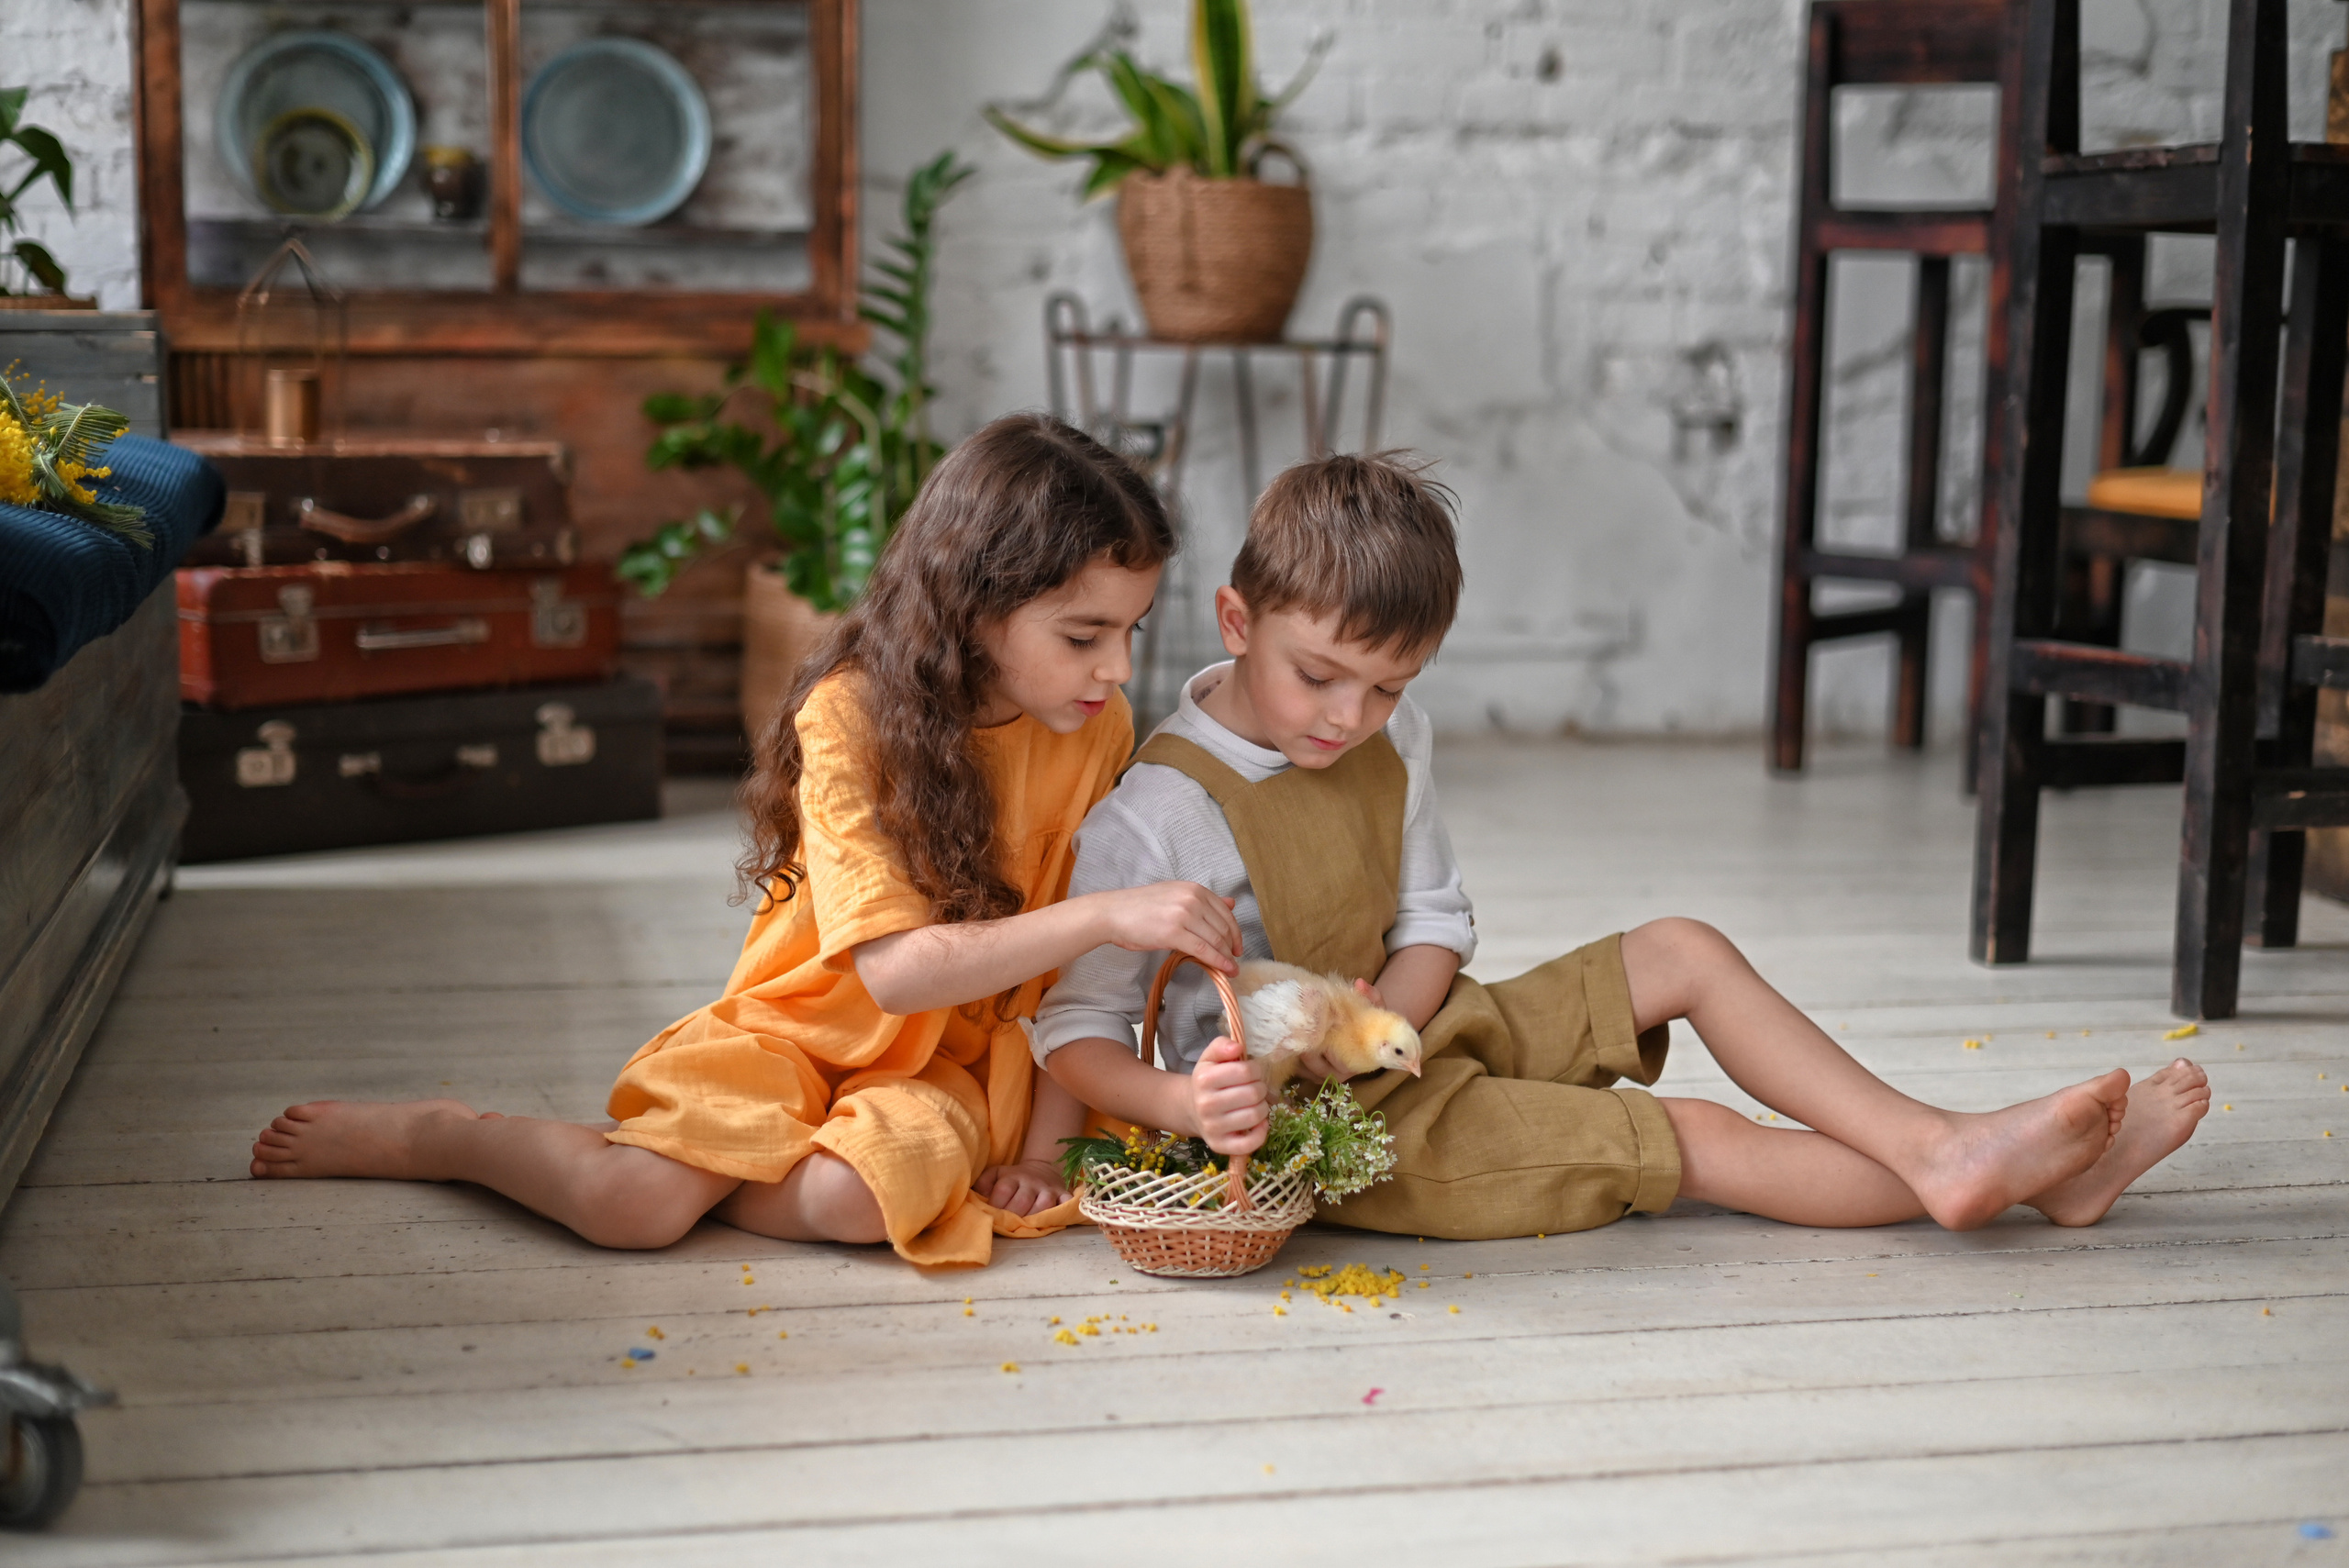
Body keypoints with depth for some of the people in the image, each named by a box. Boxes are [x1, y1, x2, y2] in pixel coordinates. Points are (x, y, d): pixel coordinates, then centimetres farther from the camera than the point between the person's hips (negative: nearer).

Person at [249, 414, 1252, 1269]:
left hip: (949, 1060, 2)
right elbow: (894, 968, -26)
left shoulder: (1100, 734, -7)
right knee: (627, 1206, -24)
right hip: (800, 1026, -2)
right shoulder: (851, 715, -18)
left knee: (856, 1201, -32)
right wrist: (1106, 914, -34)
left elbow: (1086, 967, -1)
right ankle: (432, 1137, 7)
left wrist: (1042, 1148, -9)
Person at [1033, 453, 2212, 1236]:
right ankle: (1982, 1180, -9)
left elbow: (1434, 927, 8)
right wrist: (1188, 1104, -39)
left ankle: (1939, 1146, -7)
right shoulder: (1155, 815, -21)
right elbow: (1075, 1031, -19)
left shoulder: (1388, 740, 2)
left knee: (1681, 953, -2)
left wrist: (1381, 1019, -16)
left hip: (1412, 1033, 8)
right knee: (1690, 1140, -14)